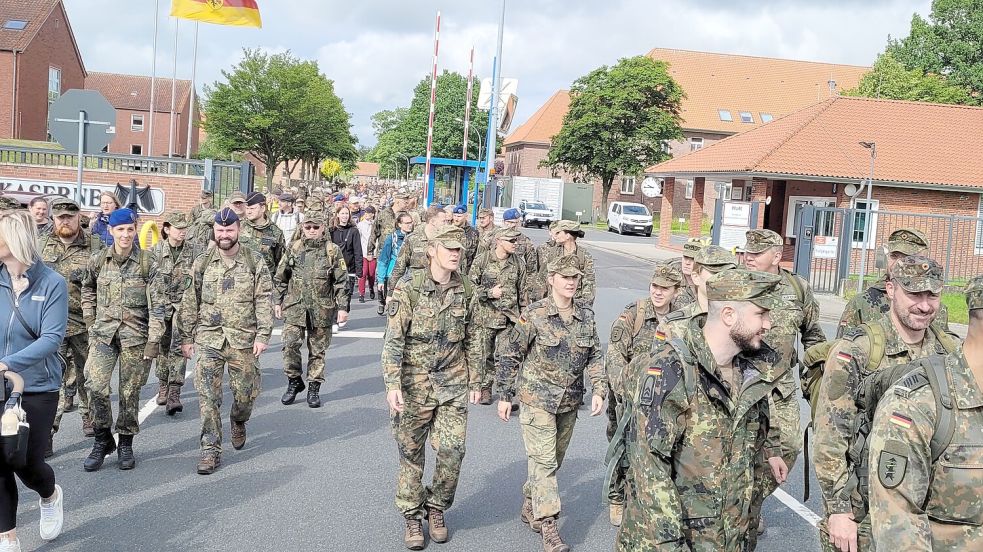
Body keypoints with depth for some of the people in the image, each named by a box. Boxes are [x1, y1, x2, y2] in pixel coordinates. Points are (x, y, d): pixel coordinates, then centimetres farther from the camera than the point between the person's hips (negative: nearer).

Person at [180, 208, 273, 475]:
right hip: (208, 338, 1)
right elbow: (190, 303, 8)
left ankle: (238, 423, 40)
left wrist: (263, 335, -9)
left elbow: (264, 302, -2)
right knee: (208, 395, -4)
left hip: (243, 339, -1)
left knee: (245, 392, 7)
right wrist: (187, 337, 5)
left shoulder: (255, 261, 0)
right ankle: (211, 449, 4)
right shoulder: (202, 263, 4)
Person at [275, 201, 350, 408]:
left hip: (321, 310, -1)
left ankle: (314, 388, 18)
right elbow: (281, 277, 13)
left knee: (318, 350, 6)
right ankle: (294, 382, 13)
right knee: (290, 344, -8)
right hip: (294, 306, 2)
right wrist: (278, 301, 11)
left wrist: (343, 307, -7)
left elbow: (342, 282, -2)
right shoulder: (294, 249, 5)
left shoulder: (333, 251, -2)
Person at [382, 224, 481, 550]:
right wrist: (392, 384, -20)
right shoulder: (408, 288, -11)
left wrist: (475, 380, 12)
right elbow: (393, 340, -13)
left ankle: (436, 508, 24)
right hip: (415, 383, -3)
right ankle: (412, 517, 25)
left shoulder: (464, 290, 3)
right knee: (411, 453, 7)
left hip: (453, 383, 3)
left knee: (453, 450, 0)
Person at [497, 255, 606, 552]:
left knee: (554, 459, 16)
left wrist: (599, 391, -2)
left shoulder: (586, 315, 1)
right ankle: (548, 527, -3)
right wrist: (505, 396, -5)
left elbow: (595, 357, 10)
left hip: (569, 402, 5)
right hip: (537, 399, -5)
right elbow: (510, 356, -6)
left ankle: (530, 507, 35)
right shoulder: (534, 314, -12)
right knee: (544, 461, -8)